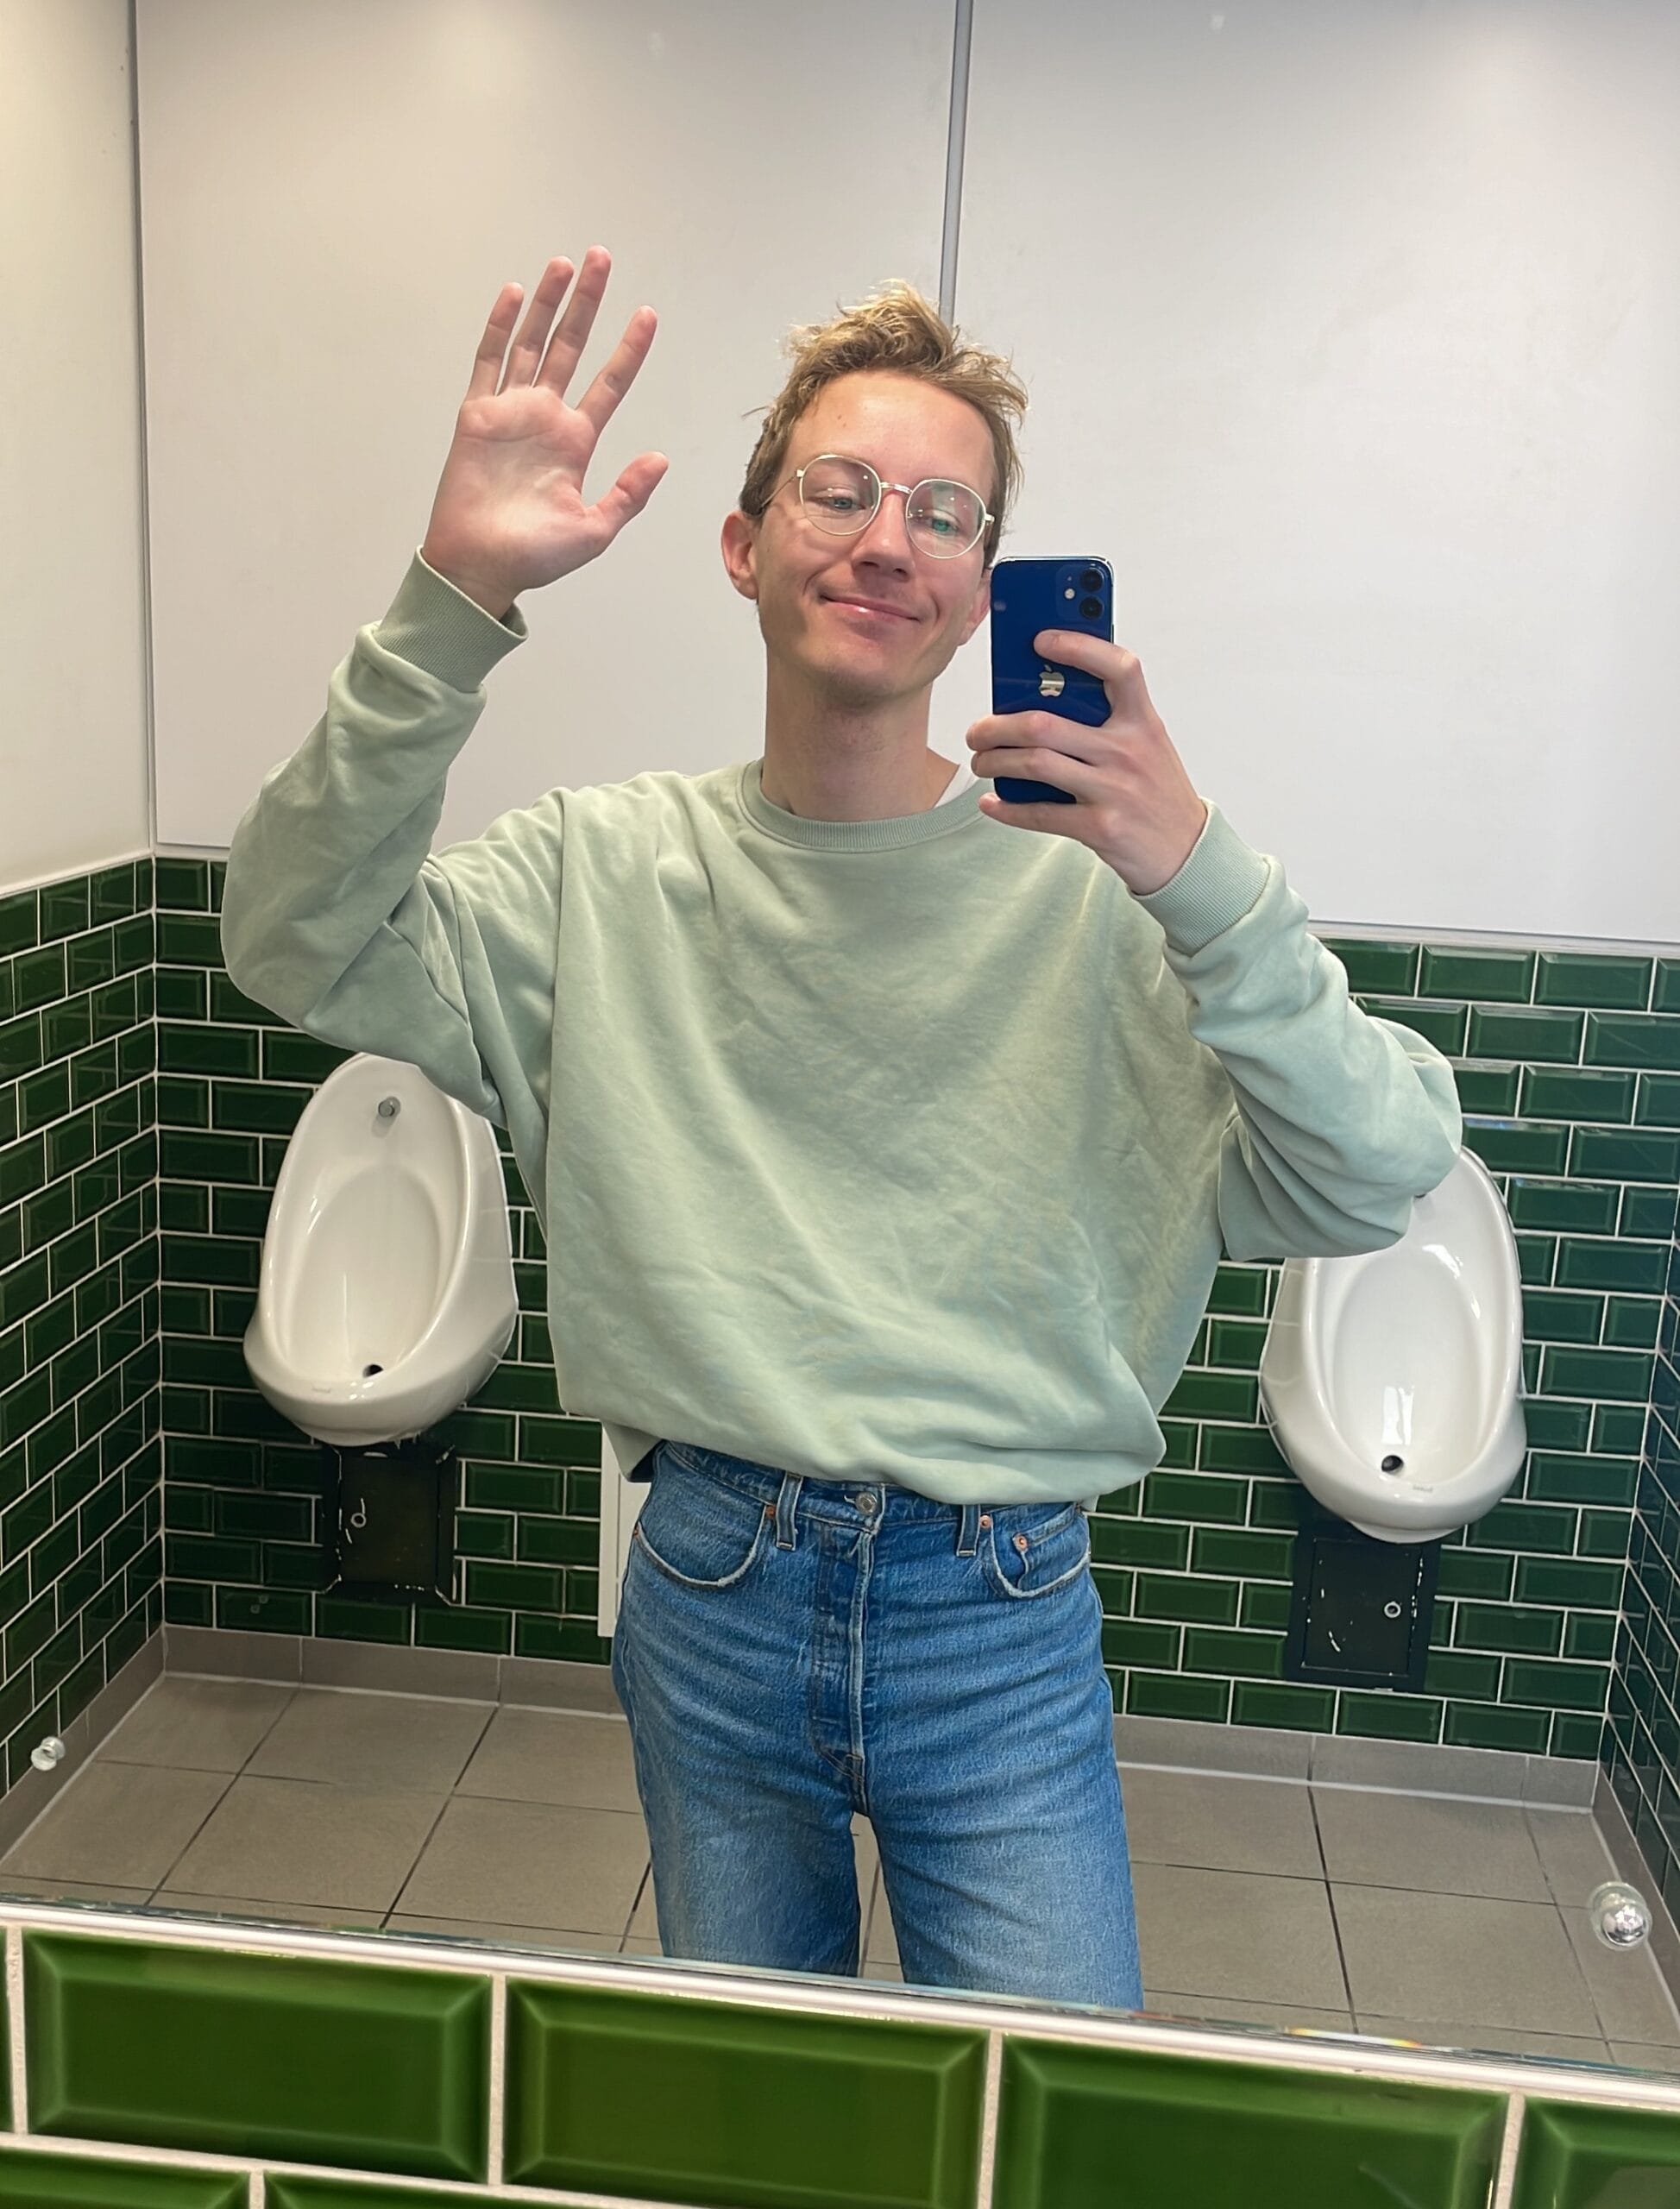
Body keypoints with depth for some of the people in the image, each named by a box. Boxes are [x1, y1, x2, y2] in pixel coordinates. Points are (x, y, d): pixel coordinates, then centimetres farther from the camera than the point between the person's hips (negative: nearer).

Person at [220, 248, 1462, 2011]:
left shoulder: (1093, 882, -9)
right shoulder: (613, 871, 0)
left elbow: (1375, 1188, -15)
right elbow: (303, 950, -12)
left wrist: (1200, 877, -30)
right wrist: (453, 600, -23)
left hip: (999, 1617, -2)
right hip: (712, 1599, 2)